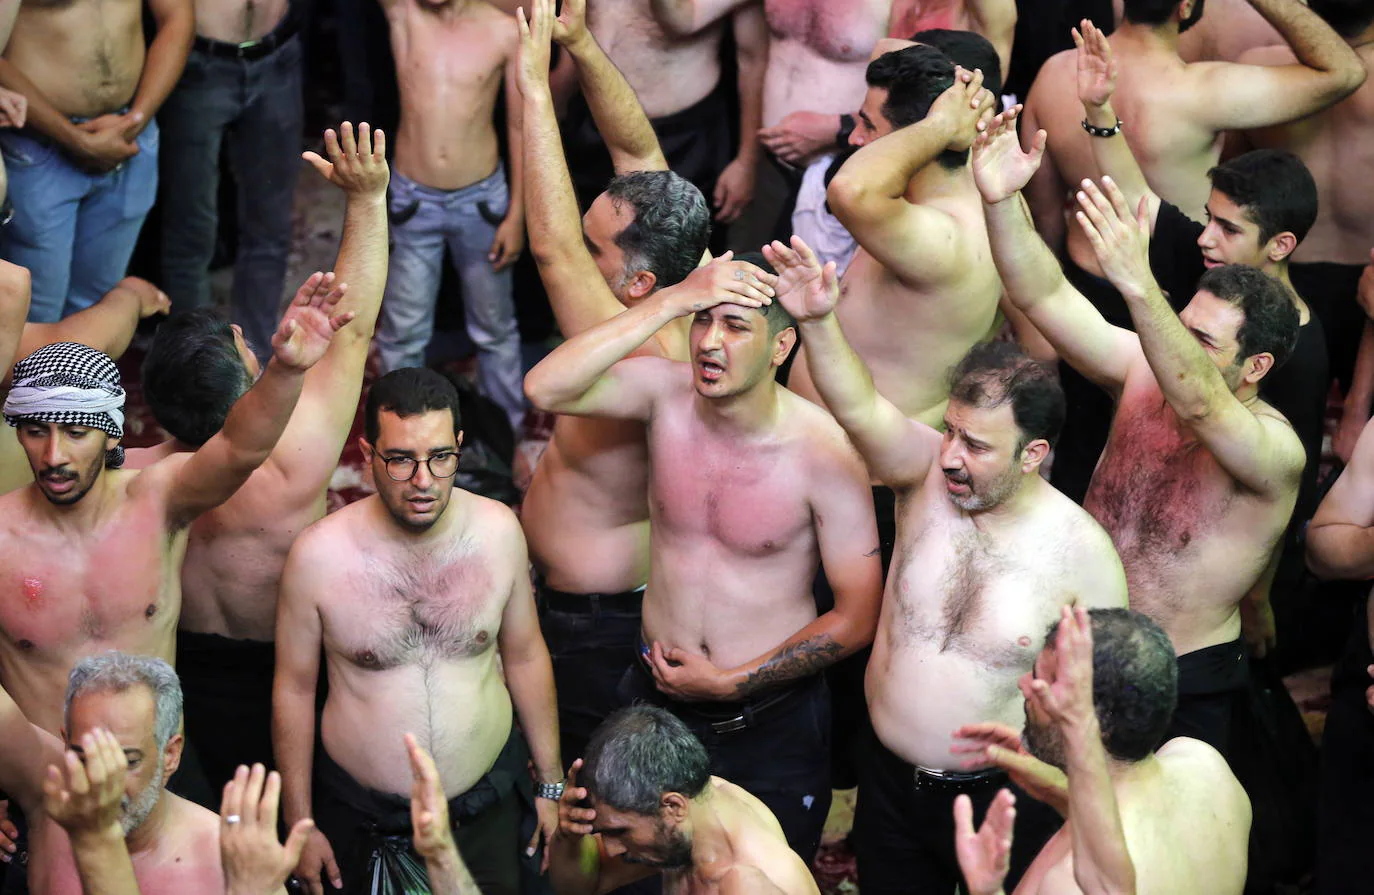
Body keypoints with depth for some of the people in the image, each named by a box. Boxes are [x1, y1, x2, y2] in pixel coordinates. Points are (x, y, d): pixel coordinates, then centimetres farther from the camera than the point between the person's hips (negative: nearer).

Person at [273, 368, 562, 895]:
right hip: (357, 815, -2)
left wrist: (550, 783, 10)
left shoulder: (498, 531, -9)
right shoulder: (318, 554, -17)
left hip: (485, 806, 2)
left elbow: (525, 657, 4)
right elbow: (294, 689, -6)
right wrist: (300, 825, -1)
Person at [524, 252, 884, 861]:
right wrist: (673, 301, -34)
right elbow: (546, 389, -31)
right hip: (656, 695, 3)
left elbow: (858, 617, -14)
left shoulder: (824, 453, -19)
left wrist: (730, 683, -14)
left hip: (771, 718, -3)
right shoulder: (666, 394, -11)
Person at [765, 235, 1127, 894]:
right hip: (890, 783, 3)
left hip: (1001, 797, -3)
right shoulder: (927, 475, -10)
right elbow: (860, 411, -29)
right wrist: (817, 322, -45)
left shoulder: (1084, 553, -15)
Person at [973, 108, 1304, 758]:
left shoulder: (1275, 450, -22)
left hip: (1181, 689, -5)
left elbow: (1199, 404, -43)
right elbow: (1043, 297, -14)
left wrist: (1138, 286, -58)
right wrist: (1000, 200, -32)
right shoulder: (1142, 374, -5)